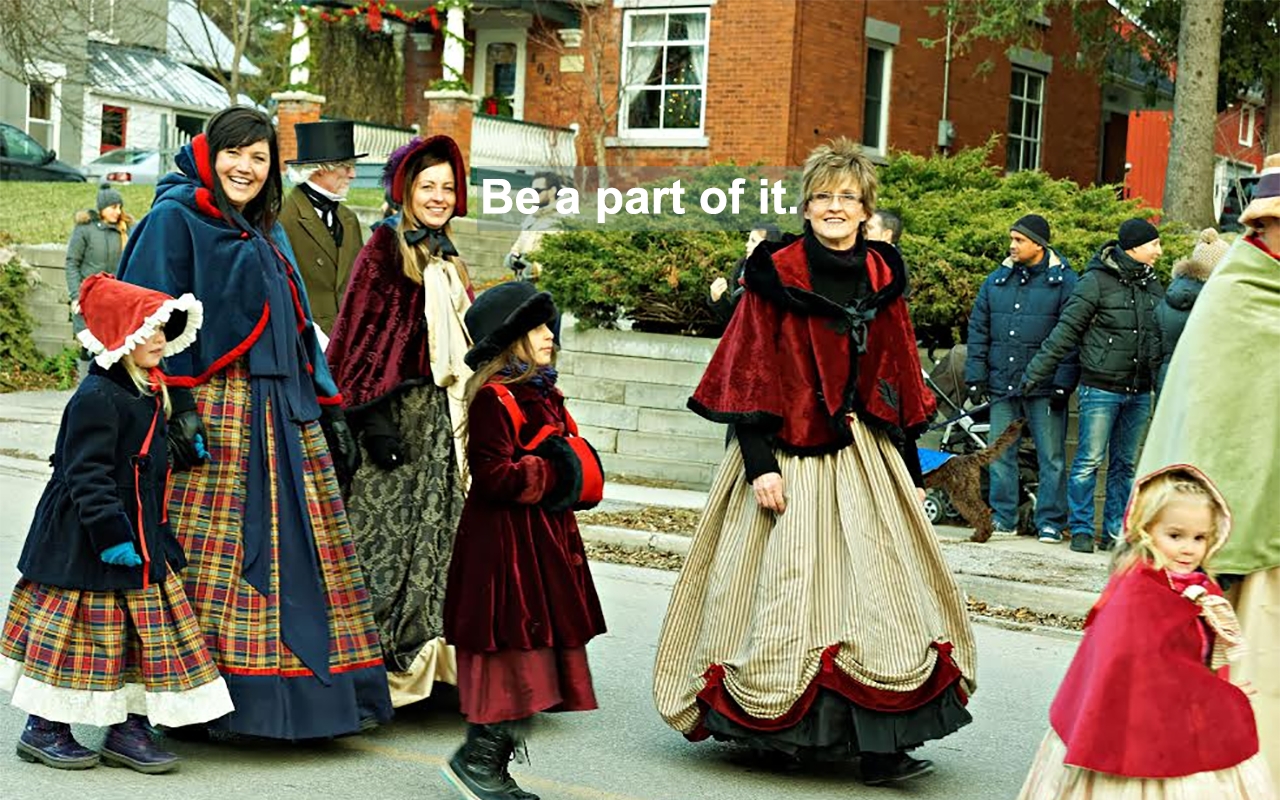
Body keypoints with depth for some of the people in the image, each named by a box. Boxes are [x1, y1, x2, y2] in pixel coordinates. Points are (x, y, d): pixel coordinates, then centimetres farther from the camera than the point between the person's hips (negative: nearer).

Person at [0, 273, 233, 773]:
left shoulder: (146, 390, 11)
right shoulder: (97, 397, -19)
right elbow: (87, 475, -22)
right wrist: (111, 534, -23)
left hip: (139, 539, 9)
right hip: (86, 545, -9)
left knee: (145, 635, 9)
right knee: (95, 631, 0)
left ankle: (128, 729, 16)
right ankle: (43, 729, 14)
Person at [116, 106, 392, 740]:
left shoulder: (267, 233, 23)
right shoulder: (175, 218, 0)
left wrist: (329, 410, 17)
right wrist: (177, 400, -20)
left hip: (286, 412, 8)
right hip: (216, 405, -7)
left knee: (302, 542, 4)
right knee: (212, 546, -10)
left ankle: (329, 691, 7)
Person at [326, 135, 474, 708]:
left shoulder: (447, 260, 17)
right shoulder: (387, 246, -6)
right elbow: (360, 329, -12)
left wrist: (462, 412, 19)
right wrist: (373, 413, -19)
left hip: (441, 411, 8)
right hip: (398, 407, -8)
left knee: (436, 529, 8)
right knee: (389, 531, -7)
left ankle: (423, 650, 15)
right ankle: (382, 655, -1)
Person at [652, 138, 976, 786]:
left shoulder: (881, 279, 9)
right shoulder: (776, 275, -4)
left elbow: (901, 381, 15)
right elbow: (748, 377, -7)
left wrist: (910, 472, 13)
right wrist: (760, 463, -15)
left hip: (863, 455, 4)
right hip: (788, 459, -4)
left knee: (876, 587, -1)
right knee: (783, 587, 0)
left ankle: (879, 742, 1)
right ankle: (777, 732, 14)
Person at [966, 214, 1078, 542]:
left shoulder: (1064, 281, -2)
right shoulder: (996, 281, 11)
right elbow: (978, 331, 13)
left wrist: (1063, 384, -11)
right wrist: (976, 378, 5)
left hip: (1044, 388, -4)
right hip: (1001, 385, 4)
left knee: (1051, 457, 0)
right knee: (1001, 454, 8)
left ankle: (1050, 522, 8)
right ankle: (1003, 518, 17)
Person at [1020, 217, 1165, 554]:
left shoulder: (1152, 284, 11)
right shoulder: (1096, 281, -8)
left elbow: (1161, 335, 20)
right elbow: (1066, 330, -8)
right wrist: (1035, 373, -10)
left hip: (1139, 392, 6)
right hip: (1101, 389, -6)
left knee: (1125, 465, 9)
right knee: (1089, 461, -3)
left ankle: (1115, 532, 16)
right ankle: (1080, 529, 7)